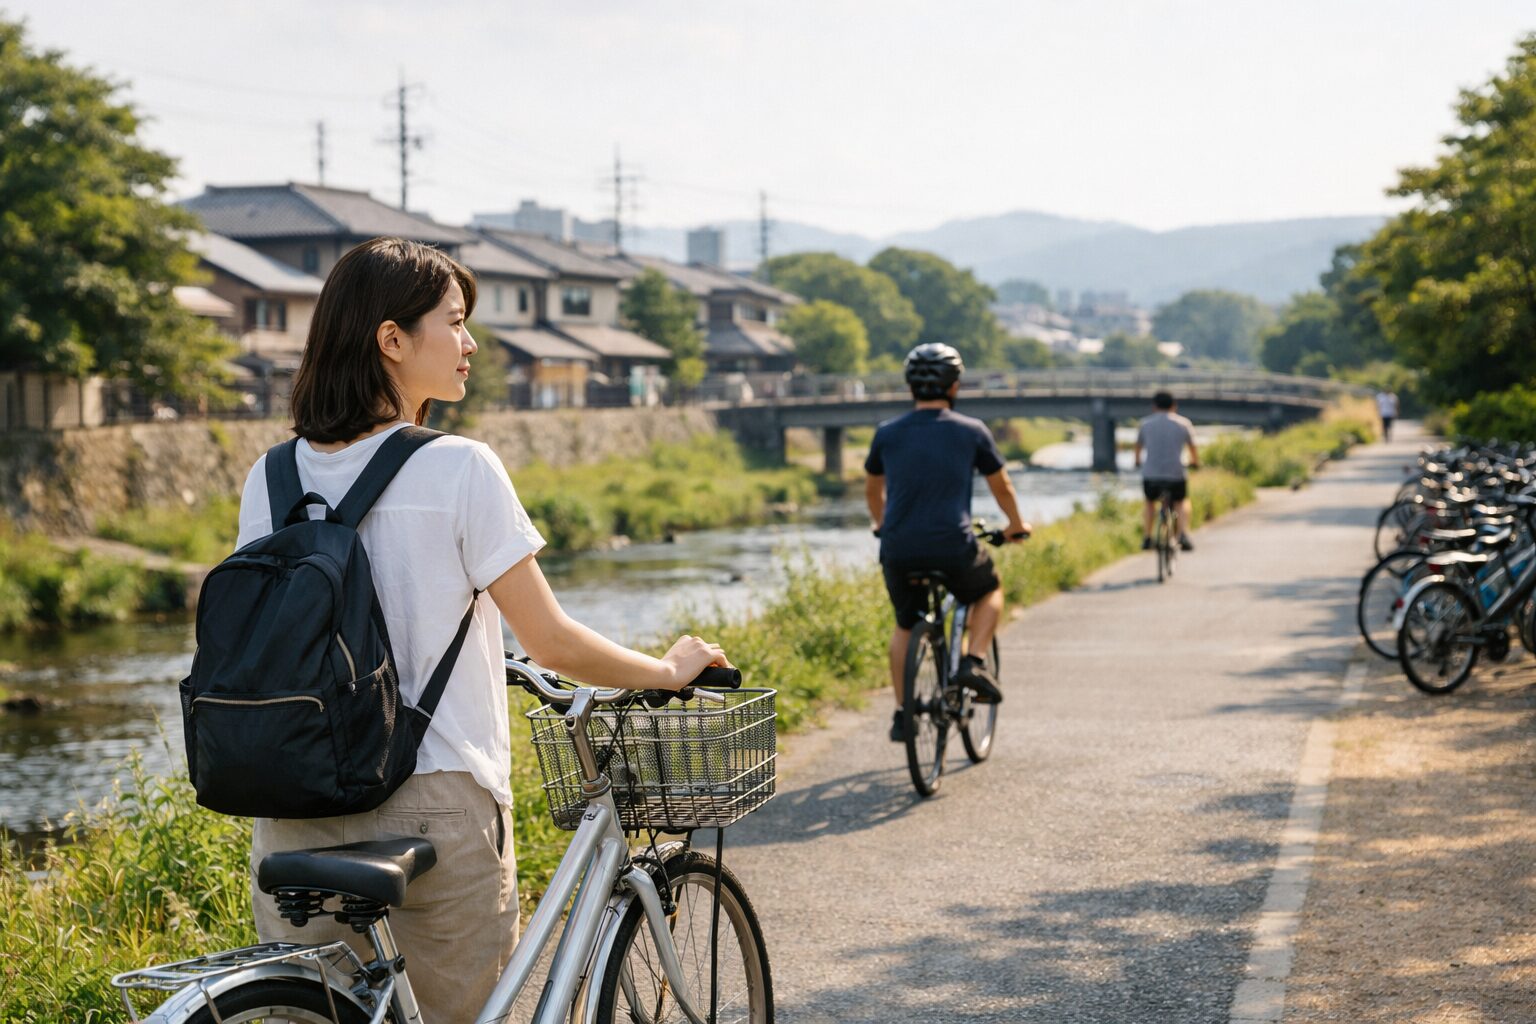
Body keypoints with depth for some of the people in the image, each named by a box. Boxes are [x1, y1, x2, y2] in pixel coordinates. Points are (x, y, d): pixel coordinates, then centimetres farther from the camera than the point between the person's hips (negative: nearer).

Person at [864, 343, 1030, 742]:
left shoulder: (887, 433, 6)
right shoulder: (971, 431, 1)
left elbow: (872, 489, 22)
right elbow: (1001, 486, 14)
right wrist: (1016, 526, 33)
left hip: (898, 550, 2)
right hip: (953, 548, -2)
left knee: (905, 626, 24)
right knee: (989, 592, 28)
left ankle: (902, 715, 19)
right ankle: (974, 662, 8)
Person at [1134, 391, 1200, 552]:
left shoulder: (1145, 424, 8)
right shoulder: (1183, 423, 6)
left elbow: (1138, 446, 22)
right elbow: (1193, 447, 16)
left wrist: (1138, 461, 43)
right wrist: (1195, 462, 37)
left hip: (1151, 476, 1)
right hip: (1176, 475, -1)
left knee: (1149, 502, 30)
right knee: (1183, 501, 27)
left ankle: (1146, 538, 21)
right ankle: (1184, 536, 10)